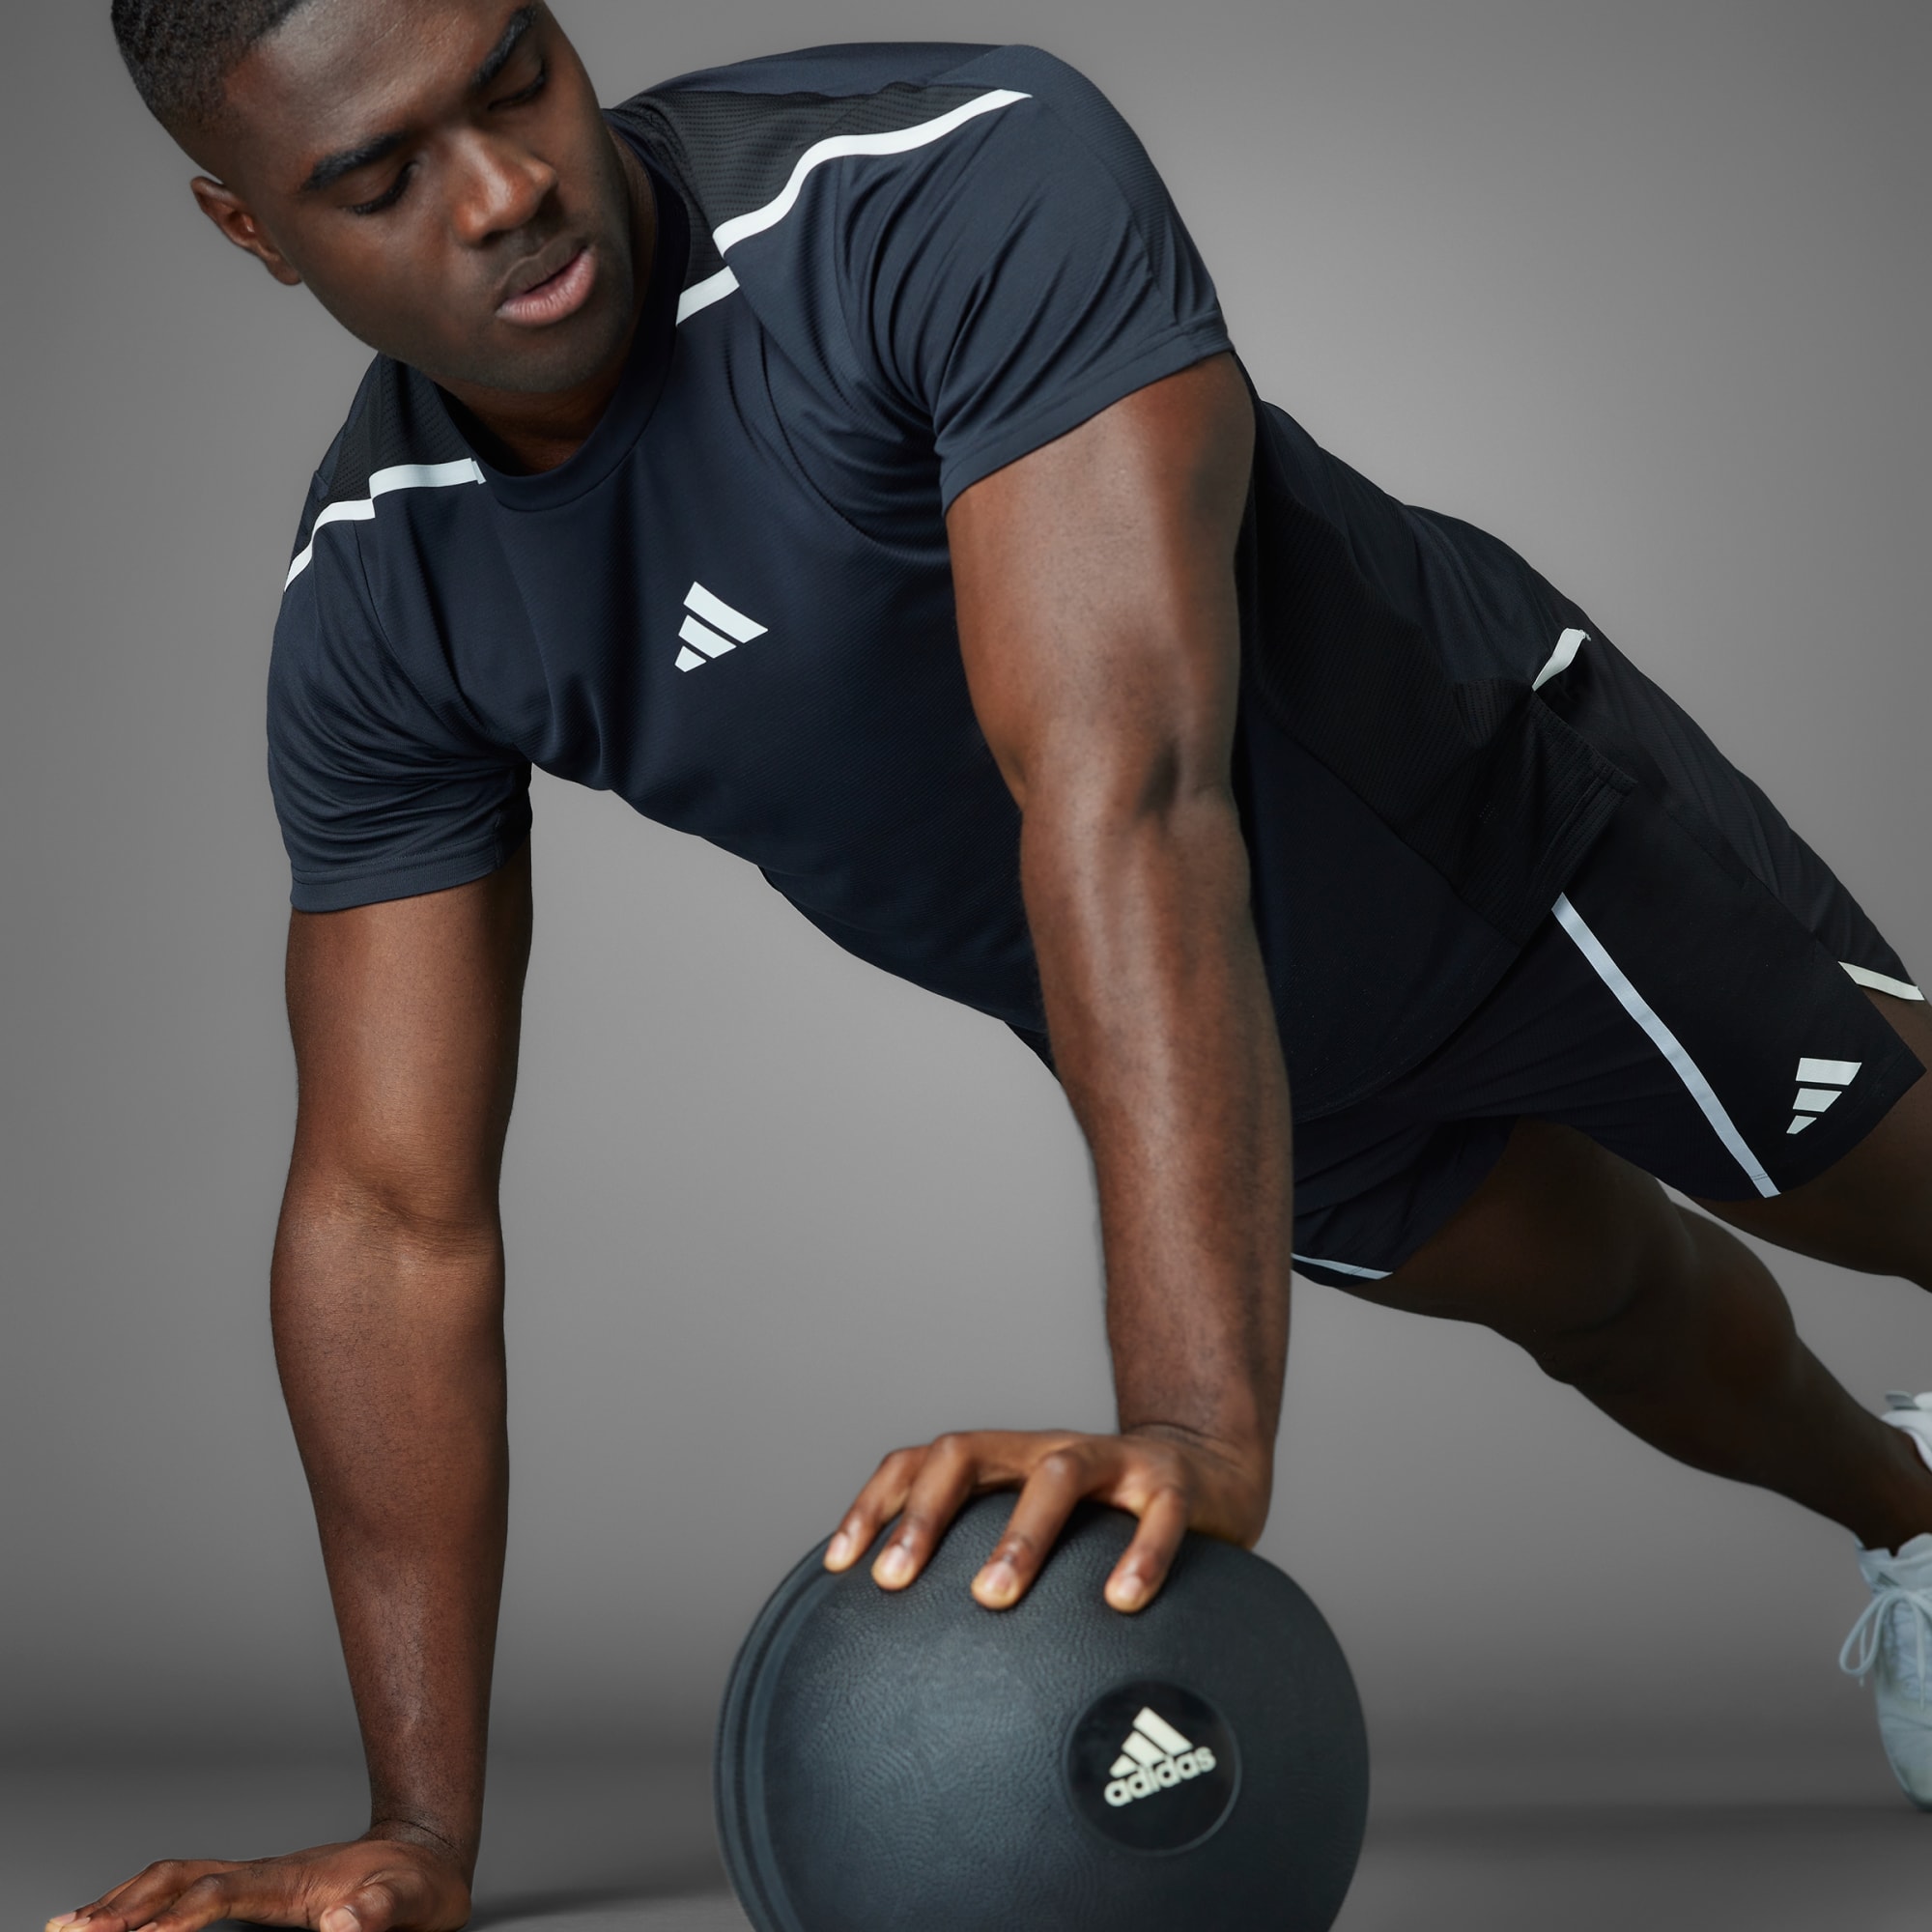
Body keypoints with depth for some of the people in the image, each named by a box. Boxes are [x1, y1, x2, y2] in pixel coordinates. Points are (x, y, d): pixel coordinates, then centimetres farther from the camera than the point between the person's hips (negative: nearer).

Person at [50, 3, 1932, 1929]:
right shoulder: (370, 619, -22)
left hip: (1499, 814, -5)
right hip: (1235, 1038, 6)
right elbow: (391, 1209, -20)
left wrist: (1203, 1423, -59)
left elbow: (1128, 791, -50)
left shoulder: (962, 185, -39)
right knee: (1596, 1295, 29)